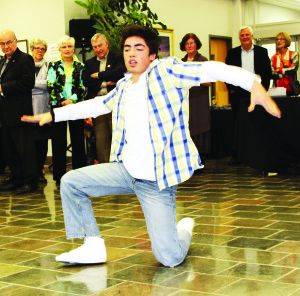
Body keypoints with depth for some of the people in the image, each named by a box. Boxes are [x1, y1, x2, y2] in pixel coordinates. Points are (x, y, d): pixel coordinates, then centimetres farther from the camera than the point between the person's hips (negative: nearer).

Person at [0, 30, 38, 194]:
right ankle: (16, 179, 24)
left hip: (19, 112, -9)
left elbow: (28, 82, -19)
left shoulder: (25, 59, -8)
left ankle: (30, 181, 5)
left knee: (25, 148, -3)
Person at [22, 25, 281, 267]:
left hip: (157, 181, -6)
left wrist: (254, 84, -32)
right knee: (70, 182, 2)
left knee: (170, 259, -12)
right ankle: (93, 246, 11)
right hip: (125, 170, 7)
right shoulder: (123, 86, 11)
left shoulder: (166, 71, -10)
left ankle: (184, 229, 25)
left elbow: (212, 70, -18)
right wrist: (52, 115, 27)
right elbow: (96, 105, 26)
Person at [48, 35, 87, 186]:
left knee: (78, 140, 0)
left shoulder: (80, 66, 10)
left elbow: (82, 87, 2)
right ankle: (59, 176, 7)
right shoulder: (54, 66, 9)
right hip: (58, 106, 0)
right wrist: (62, 101, -10)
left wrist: (72, 100, -12)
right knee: (59, 142, 0)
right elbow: (51, 87, 1)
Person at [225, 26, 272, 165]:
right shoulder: (232, 53, 8)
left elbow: (267, 72, 4)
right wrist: (231, 89, -3)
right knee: (237, 125, 1)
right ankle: (236, 155, 4)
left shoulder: (262, 52, 7)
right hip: (238, 93, 0)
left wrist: (263, 89, -4)